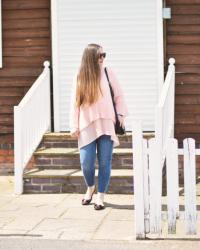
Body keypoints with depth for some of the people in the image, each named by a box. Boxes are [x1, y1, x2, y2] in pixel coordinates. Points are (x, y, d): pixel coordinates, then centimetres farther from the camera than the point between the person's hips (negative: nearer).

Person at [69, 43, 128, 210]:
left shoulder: (108, 73, 2)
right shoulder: (80, 77, 2)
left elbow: (119, 95, 7)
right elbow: (75, 103, 3)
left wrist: (122, 115, -2)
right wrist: (74, 126, -1)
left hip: (106, 125, 0)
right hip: (87, 126, 0)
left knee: (105, 162, 0)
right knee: (86, 162, -2)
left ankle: (101, 197, 11)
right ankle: (90, 187, 28)